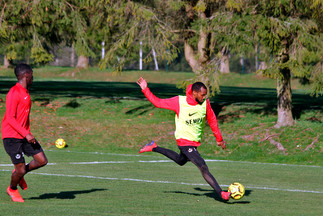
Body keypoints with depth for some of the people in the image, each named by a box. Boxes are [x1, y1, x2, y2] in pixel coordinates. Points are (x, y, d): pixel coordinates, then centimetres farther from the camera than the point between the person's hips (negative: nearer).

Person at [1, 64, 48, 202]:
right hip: (12, 137, -8)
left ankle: (19, 174, 21)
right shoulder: (14, 93, -16)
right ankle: (12, 190, 24)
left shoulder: (25, 92, 14)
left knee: (42, 161, -2)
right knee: (20, 169, -6)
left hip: (25, 136, 8)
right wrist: (26, 134, -23)